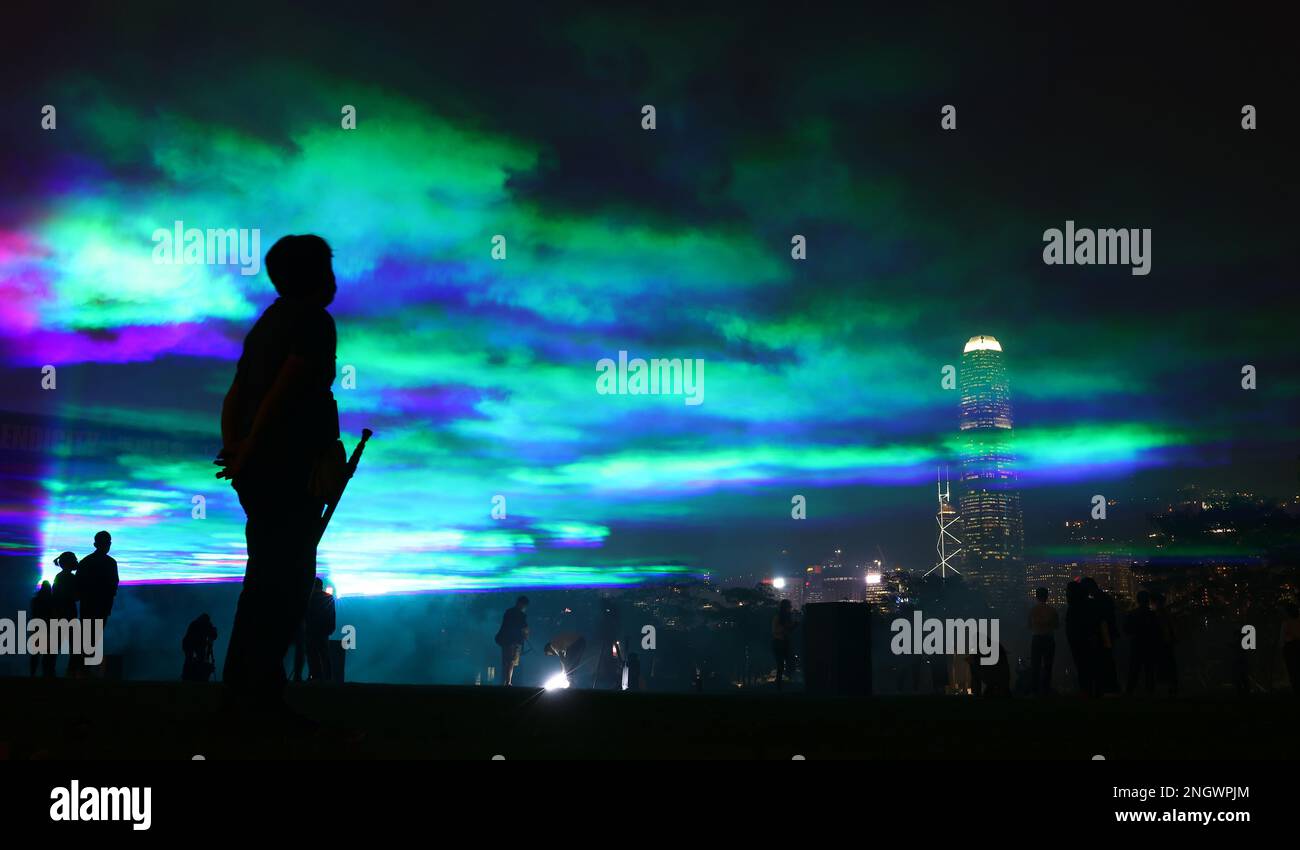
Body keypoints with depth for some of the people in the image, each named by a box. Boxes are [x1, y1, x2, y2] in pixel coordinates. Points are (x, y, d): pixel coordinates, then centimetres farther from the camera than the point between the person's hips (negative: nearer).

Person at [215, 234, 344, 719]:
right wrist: (248, 453, -13)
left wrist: (233, 446, 3)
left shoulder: (268, 323, 21)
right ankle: (261, 693, -12)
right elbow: (283, 392, -17)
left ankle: (243, 689, 14)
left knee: (267, 580, 12)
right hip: (292, 470, -9)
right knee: (287, 583, -9)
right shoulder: (314, 321, -6)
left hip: (259, 472, 9)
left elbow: (235, 393, 14)